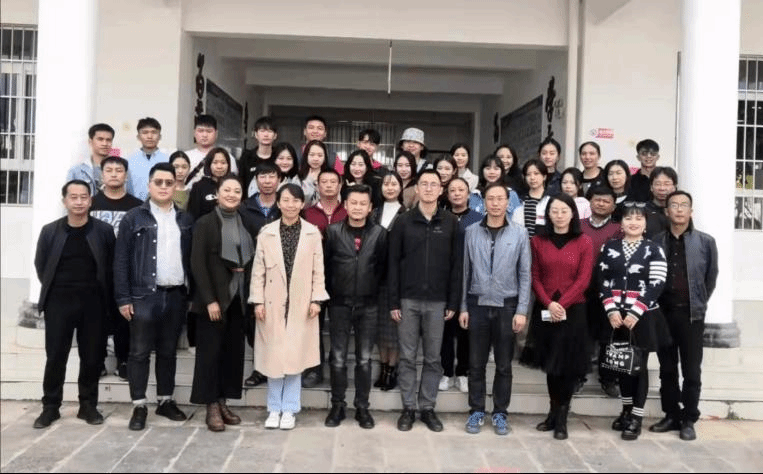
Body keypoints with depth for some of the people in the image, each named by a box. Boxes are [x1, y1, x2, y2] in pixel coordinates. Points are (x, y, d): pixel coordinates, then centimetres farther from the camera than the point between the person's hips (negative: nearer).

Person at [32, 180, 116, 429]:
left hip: (93, 302, 0)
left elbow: (112, 266, 5)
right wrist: (53, 290, 10)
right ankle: (50, 406, 17)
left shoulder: (104, 230, -1)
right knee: (55, 357, 4)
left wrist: (104, 296, 3)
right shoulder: (50, 231, 2)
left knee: (92, 357, 5)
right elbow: (40, 265, 12)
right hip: (58, 302, 0)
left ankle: (88, 405, 19)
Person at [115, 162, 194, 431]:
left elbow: (191, 258, 11)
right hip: (143, 295, -3)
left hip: (176, 296, 3)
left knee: (168, 351, 13)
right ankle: (139, 406, 13)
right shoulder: (133, 218, 0)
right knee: (140, 352, 3)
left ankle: (165, 401, 24)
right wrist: (123, 298, -8)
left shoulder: (186, 220, 10)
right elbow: (121, 261, -3)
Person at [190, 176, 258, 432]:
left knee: (233, 351, 9)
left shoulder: (248, 224, 9)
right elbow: (197, 264, -10)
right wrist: (209, 299, -16)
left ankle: (223, 402, 20)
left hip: (238, 297, 5)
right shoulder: (205, 223, -5)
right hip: (213, 298, -5)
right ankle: (211, 406, 10)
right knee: (210, 351, 1)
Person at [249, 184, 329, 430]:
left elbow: (318, 270, 1)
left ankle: (289, 409, 16)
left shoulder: (313, 232, 0)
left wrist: (316, 299, -4)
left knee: (295, 356, 4)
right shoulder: (266, 232, 1)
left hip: (301, 304, 0)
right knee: (273, 356, 6)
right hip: (273, 303, 1)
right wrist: (257, 301, -3)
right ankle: (274, 408, 19)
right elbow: (258, 270, 2)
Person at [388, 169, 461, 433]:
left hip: (437, 301, 1)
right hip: (408, 300, 0)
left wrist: (453, 302, -1)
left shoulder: (451, 222, 3)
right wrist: (393, 301, -4)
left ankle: (428, 407, 20)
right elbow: (393, 264, 1)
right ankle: (408, 407, 18)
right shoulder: (403, 222, 1)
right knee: (407, 357, 6)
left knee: (433, 358, 8)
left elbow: (455, 265, 3)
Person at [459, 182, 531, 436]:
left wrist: (522, 310, -5)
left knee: (504, 364, 8)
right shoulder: (472, 232, 0)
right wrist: (463, 307, 2)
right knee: (476, 363, 7)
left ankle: (500, 413, 21)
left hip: (507, 306, 0)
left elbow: (525, 274, 0)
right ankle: (476, 411, 20)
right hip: (478, 304, 1)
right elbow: (465, 271, 4)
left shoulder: (520, 233, -1)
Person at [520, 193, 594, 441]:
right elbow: (535, 277, 2)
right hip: (545, 311, 2)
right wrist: (549, 304, -12)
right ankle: (554, 413, 20)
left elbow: (583, 279, -5)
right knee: (550, 364, 8)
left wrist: (562, 304, -14)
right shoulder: (538, 241, 5)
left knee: (568, 364, 2)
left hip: (573, 310, -1)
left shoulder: (584, 242, 1)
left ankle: (561, 418, 12)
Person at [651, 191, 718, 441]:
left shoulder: (705, 242, 0)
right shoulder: (656, 242, 4)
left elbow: (711, 277, 6)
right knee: (667, 369, 10)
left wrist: (698, 303, 7)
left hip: (691, 313, -2)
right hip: (663, 312, 2)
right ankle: (671, 416, 22)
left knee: (691, 371, 3)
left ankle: (689, 420, 14)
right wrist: (654, 306, 4)